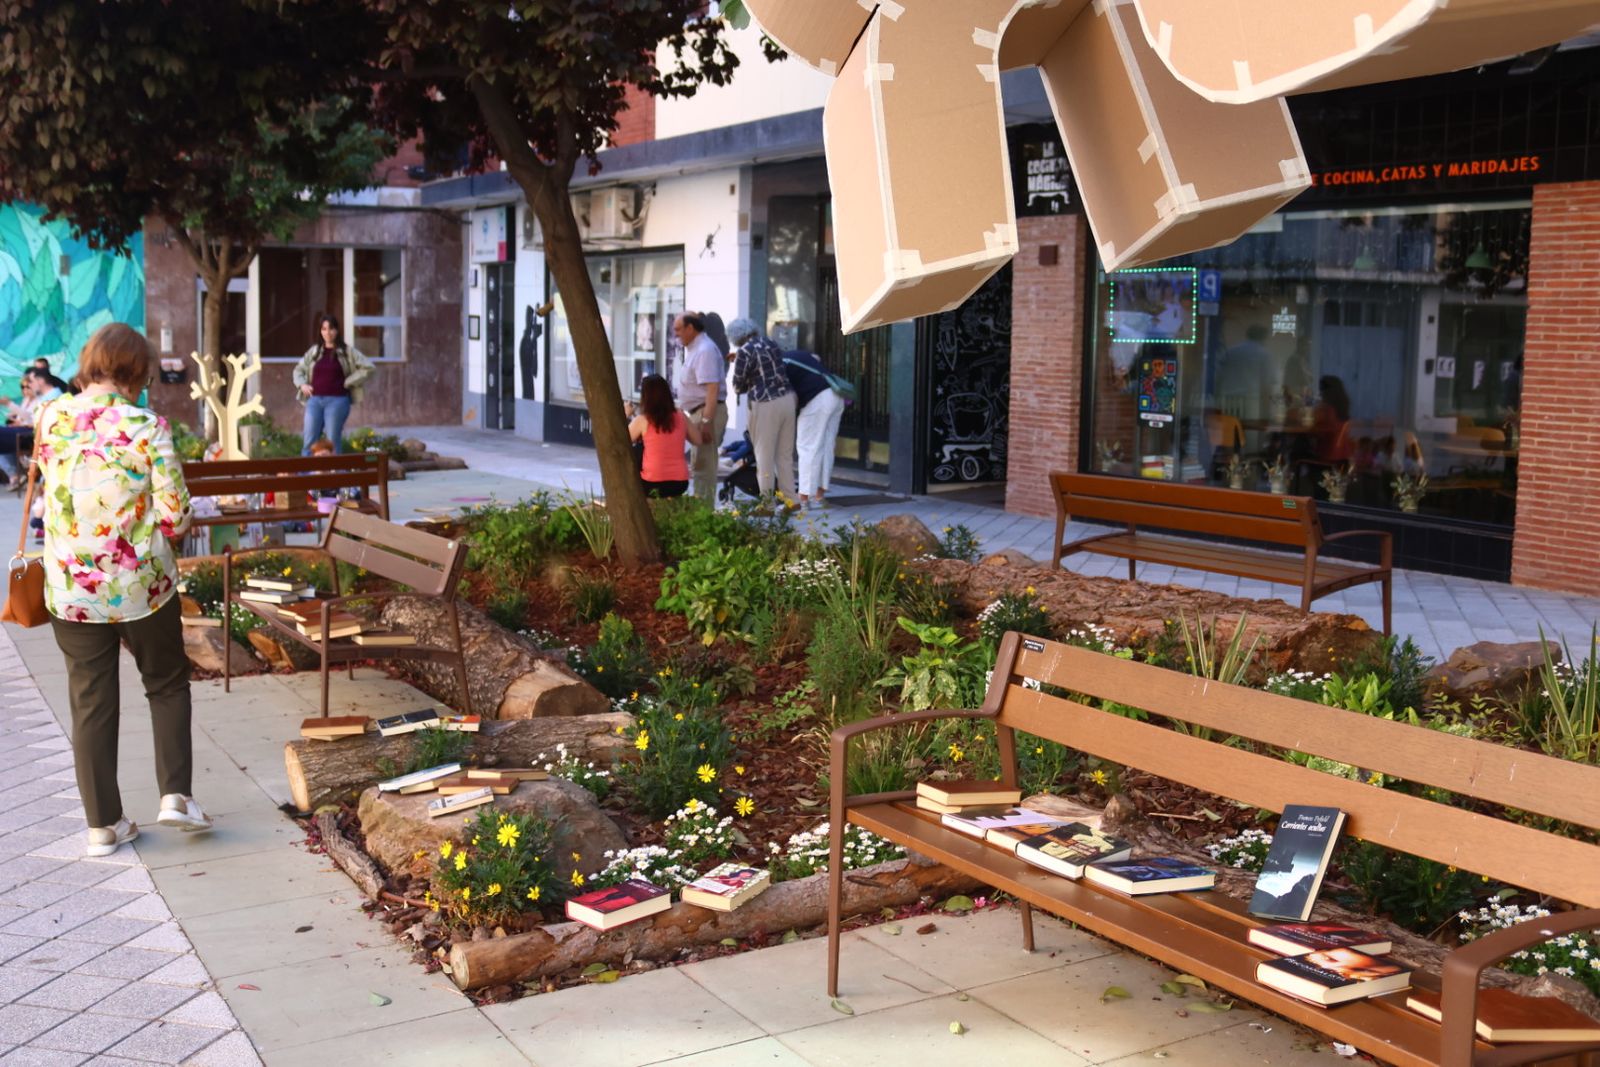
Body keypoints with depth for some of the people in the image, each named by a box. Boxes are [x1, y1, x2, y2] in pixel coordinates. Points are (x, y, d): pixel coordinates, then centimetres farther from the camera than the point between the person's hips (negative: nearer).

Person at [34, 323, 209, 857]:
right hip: (142, 585, -3)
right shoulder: (146, 427, -15)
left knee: (91, 703, 11)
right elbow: (175, 516, -13)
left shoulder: (51, 419, -3)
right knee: (167, 685, 18)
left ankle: (103, 824, 18)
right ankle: (175, 794, 12)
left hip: (72, 588, 3)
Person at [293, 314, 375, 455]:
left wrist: (347, 382, -6)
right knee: (309, 442, -1)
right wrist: (302, 384, 7)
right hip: (314, 400, 4)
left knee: (332, 443, -3)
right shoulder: (314, 351, 13)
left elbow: (368, 367, -5)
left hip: (337, 400, -4)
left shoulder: (347, 351, 1)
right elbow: (298, 369, 26)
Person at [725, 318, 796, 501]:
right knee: (785, 455, 14)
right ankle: (789, 498, 18)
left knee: (764, 456, 4)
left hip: (765, 405, -6)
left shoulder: (744, 352, -10)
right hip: (787, 398, 7)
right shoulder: (770, 342, 9)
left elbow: (738, 386, -4)